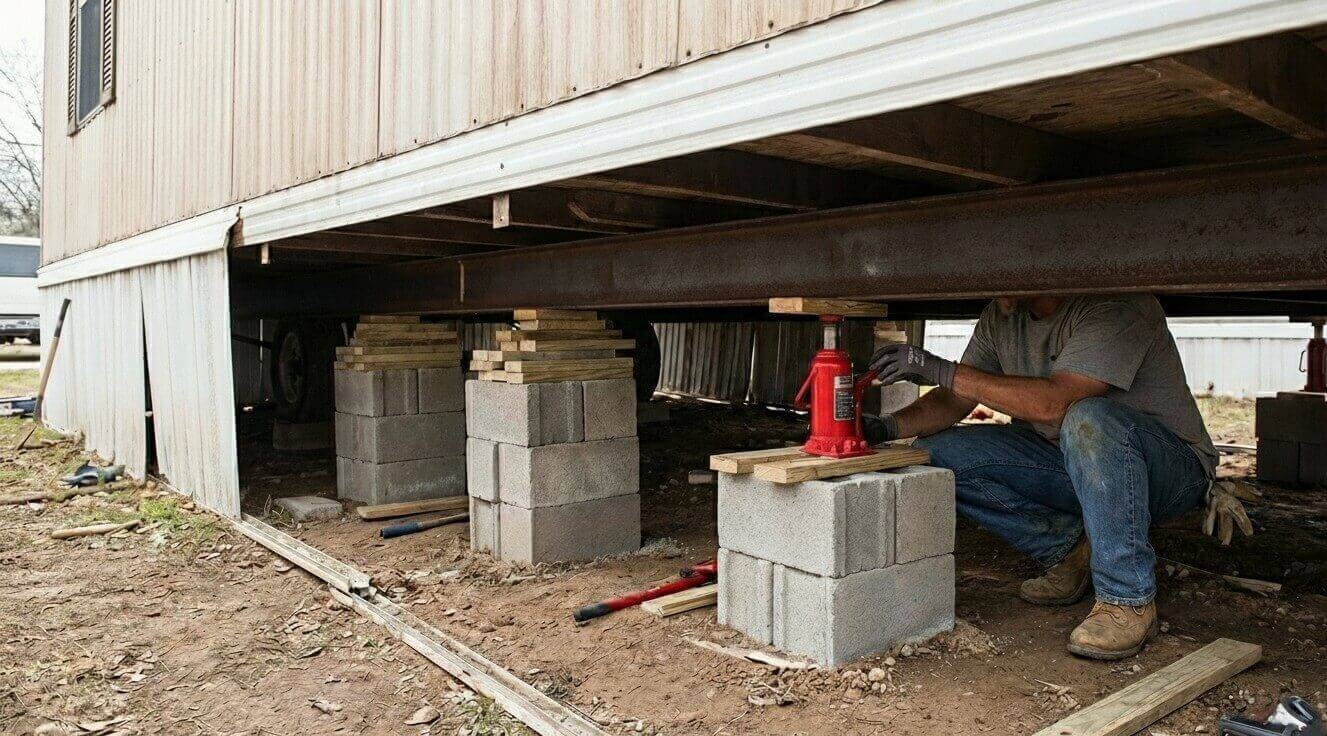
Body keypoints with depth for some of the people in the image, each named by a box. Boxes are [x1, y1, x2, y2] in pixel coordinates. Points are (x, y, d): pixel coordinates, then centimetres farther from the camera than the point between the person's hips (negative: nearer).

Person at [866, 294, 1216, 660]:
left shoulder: (1116, 305, -23)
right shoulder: (1001, 315, -1)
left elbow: (1053, 403, -35)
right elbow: (954, 400, 2)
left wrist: (943, 371, -33)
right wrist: (888, 427, -16)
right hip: (1068, 457, 7)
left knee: (1088, 419, -40)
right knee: (937, 453, -10)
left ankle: (1128, 601, -25)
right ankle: (1068, 551, 0)